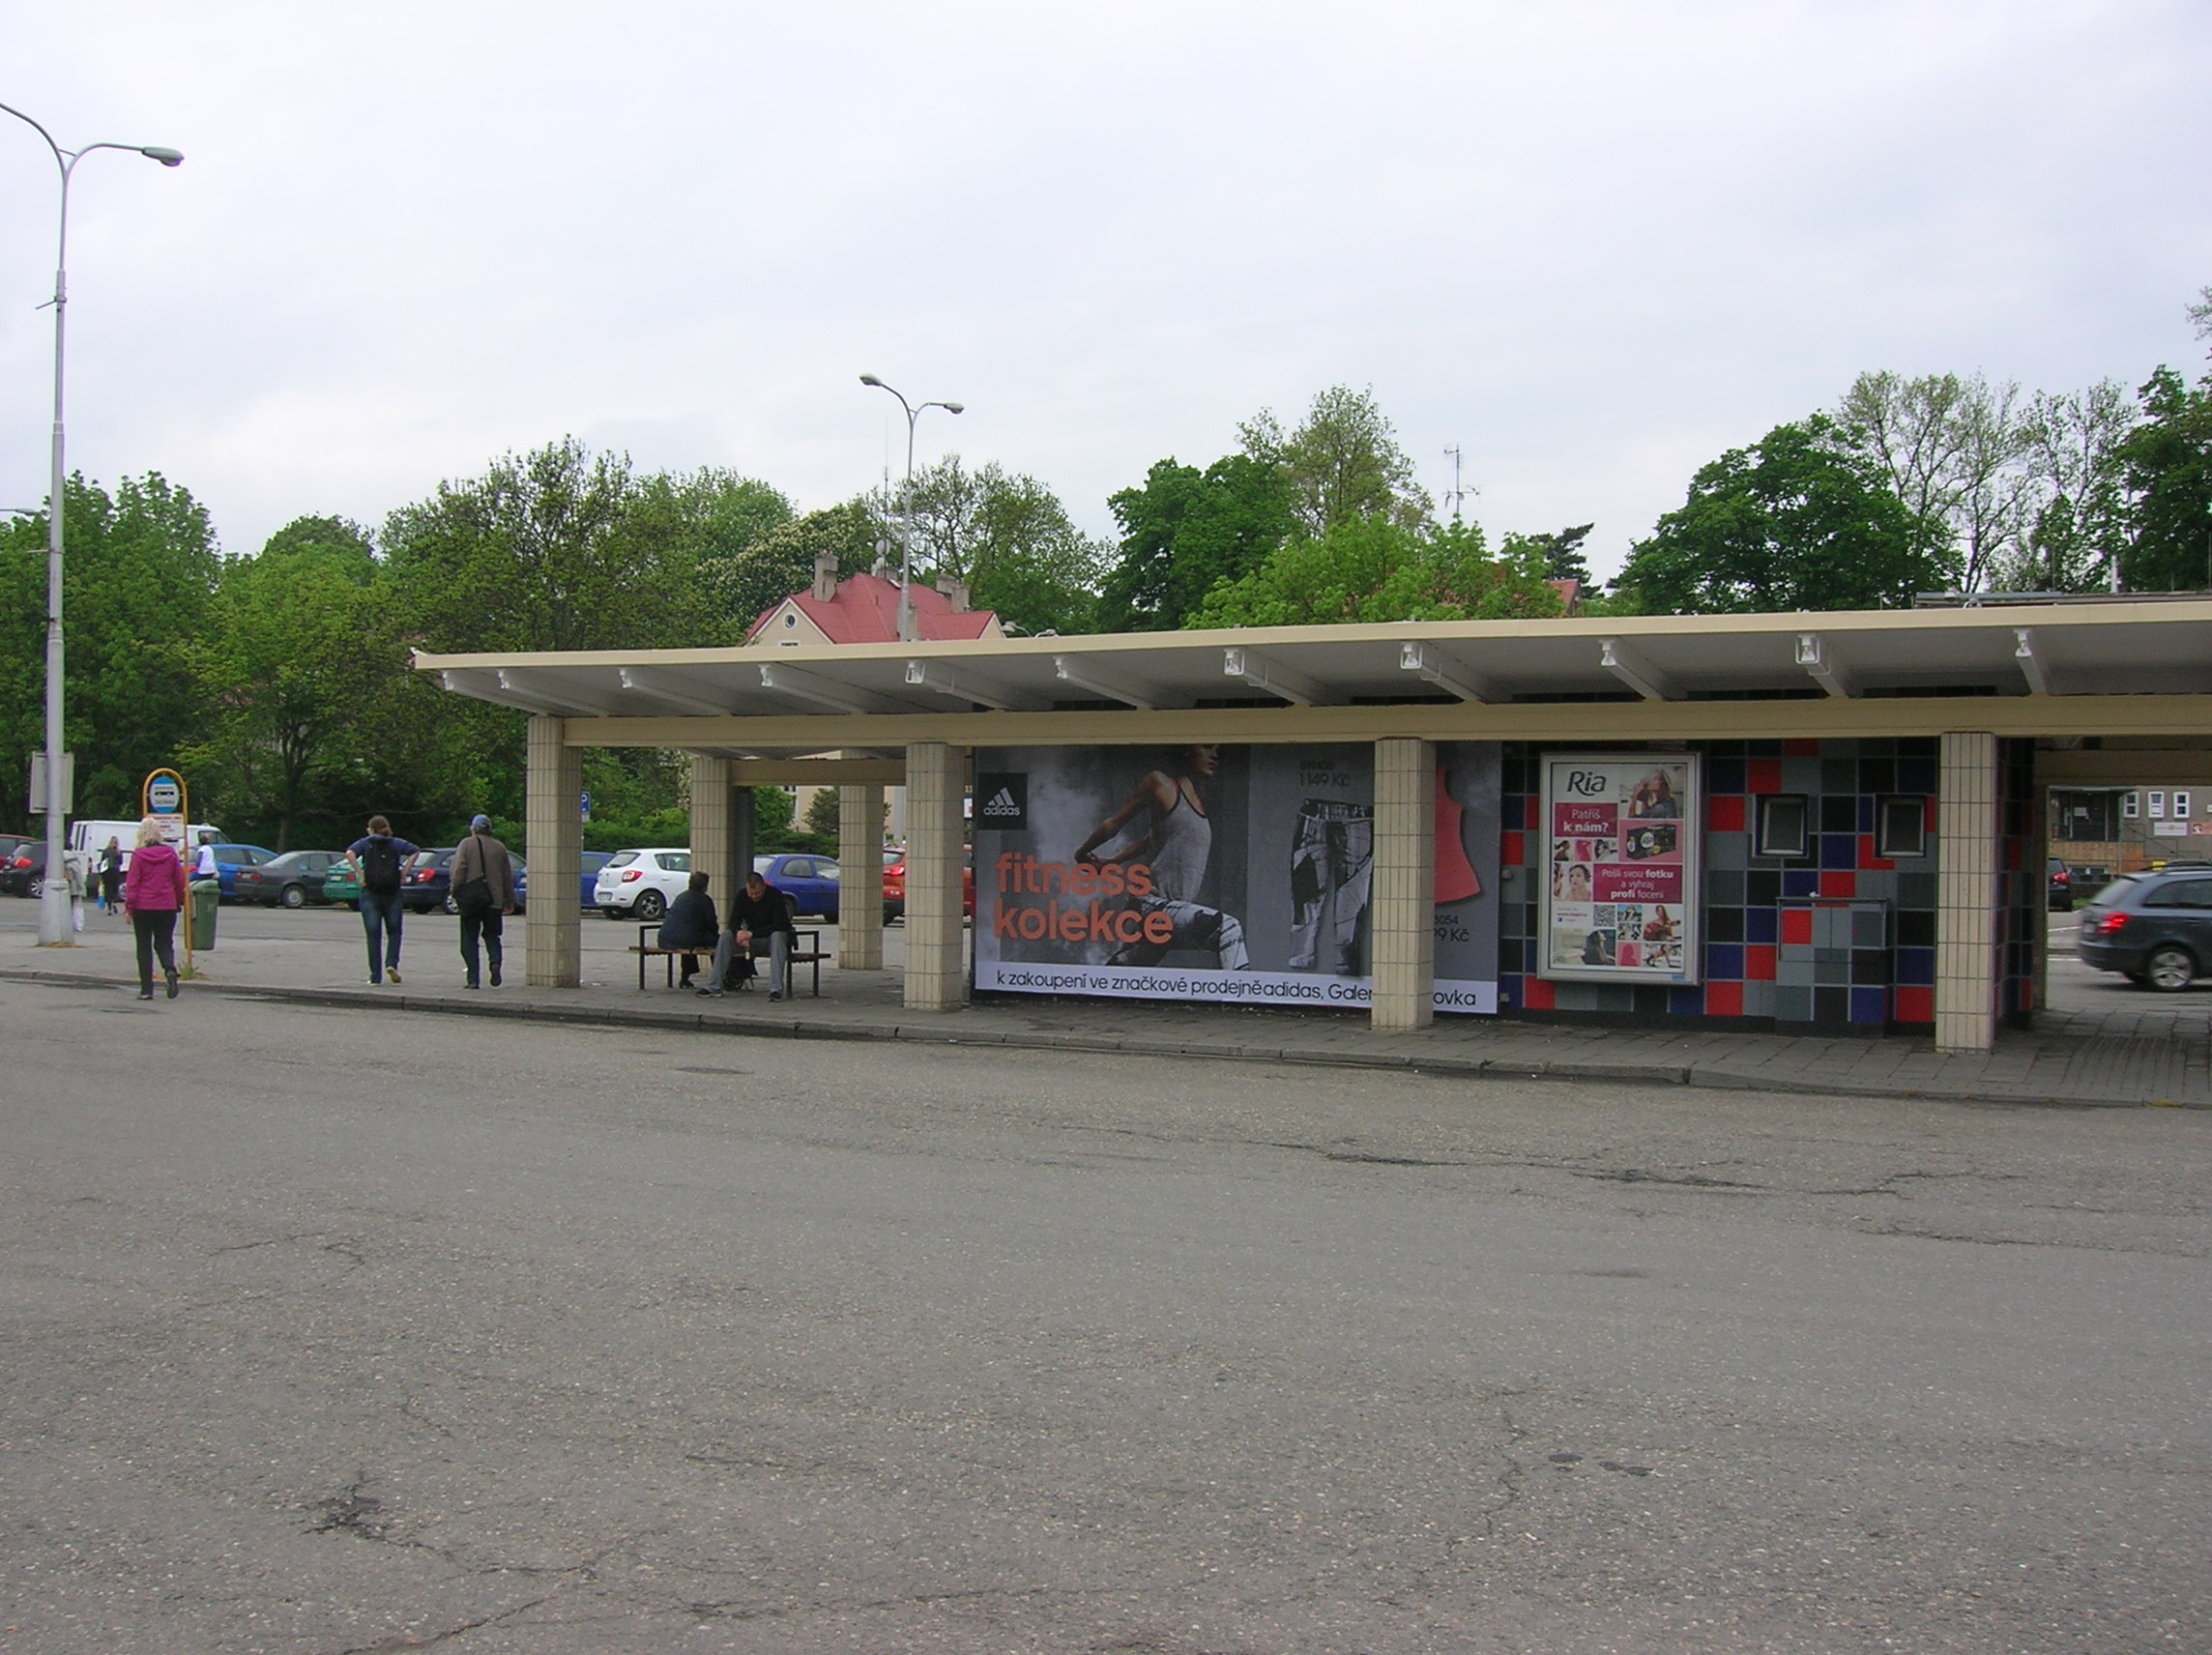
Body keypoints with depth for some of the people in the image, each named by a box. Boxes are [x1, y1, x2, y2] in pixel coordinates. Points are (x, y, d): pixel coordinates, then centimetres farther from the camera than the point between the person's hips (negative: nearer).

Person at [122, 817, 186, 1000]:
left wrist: (129, 906, -2)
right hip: (167, 907, 2)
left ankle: (146, 989, 6)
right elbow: (179, 881, 7)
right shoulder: (171, 853, 2)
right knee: (164, 943, 13)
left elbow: (132, 883, -7)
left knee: (144, 947, 6)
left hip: (143, 907, -2)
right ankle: (170, 969, -18)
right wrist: (179, 902, 18)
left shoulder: (138, 855, -8)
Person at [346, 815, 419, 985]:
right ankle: (391, 963, -9)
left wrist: (360, 874, -10)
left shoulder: (365, 843, 4)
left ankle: (375, 976, 1)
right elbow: (414, 851, -4)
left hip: (370, 894, -1)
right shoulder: (396, 844, 9)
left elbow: (350, 853, -14)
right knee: (393, 932, 14)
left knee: (373, 936, 3)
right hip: (392, 894, 1)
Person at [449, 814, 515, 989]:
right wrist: (509, 901, 18)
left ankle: (472, 978, -1)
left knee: (469, 938, 4)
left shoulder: (466, 844, 1)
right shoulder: (499, 847, 10)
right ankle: (495, 961, -16)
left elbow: (458, 871, -8)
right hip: (494, 899, 3)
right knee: (492, 935, 13)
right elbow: (508, 877, 12)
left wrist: (456, 894, -2)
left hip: (470, 897, -2)